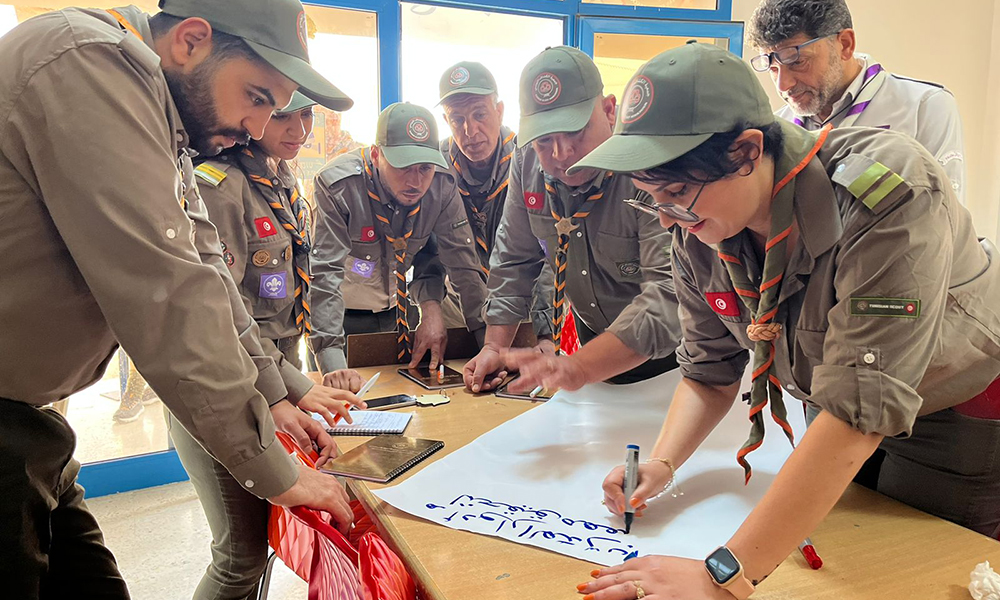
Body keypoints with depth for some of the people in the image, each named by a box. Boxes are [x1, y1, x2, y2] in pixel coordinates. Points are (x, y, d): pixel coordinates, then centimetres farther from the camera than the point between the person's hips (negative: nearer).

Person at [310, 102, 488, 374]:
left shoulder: (442, 185, -18)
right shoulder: (337, 186, -27)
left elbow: (462, 264, -13)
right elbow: (324, 273, -32)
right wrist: (334, 367, -41)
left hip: (399, 309, 4)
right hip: (343, 315, -3)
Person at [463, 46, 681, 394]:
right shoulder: (527, 164, -11)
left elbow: (670, 291, -41)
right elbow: (514, 260, -1)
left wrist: (576, 368, -51)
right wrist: (495, 347, -11)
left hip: (665, 352, -4)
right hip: (593, 338, 5)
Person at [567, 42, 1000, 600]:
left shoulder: (887, 195, -37)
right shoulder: (698, 236, -17)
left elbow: (863, 408, -42)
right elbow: (710, 370, -4)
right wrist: (663, 462, -24)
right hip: (838, 430, 5)